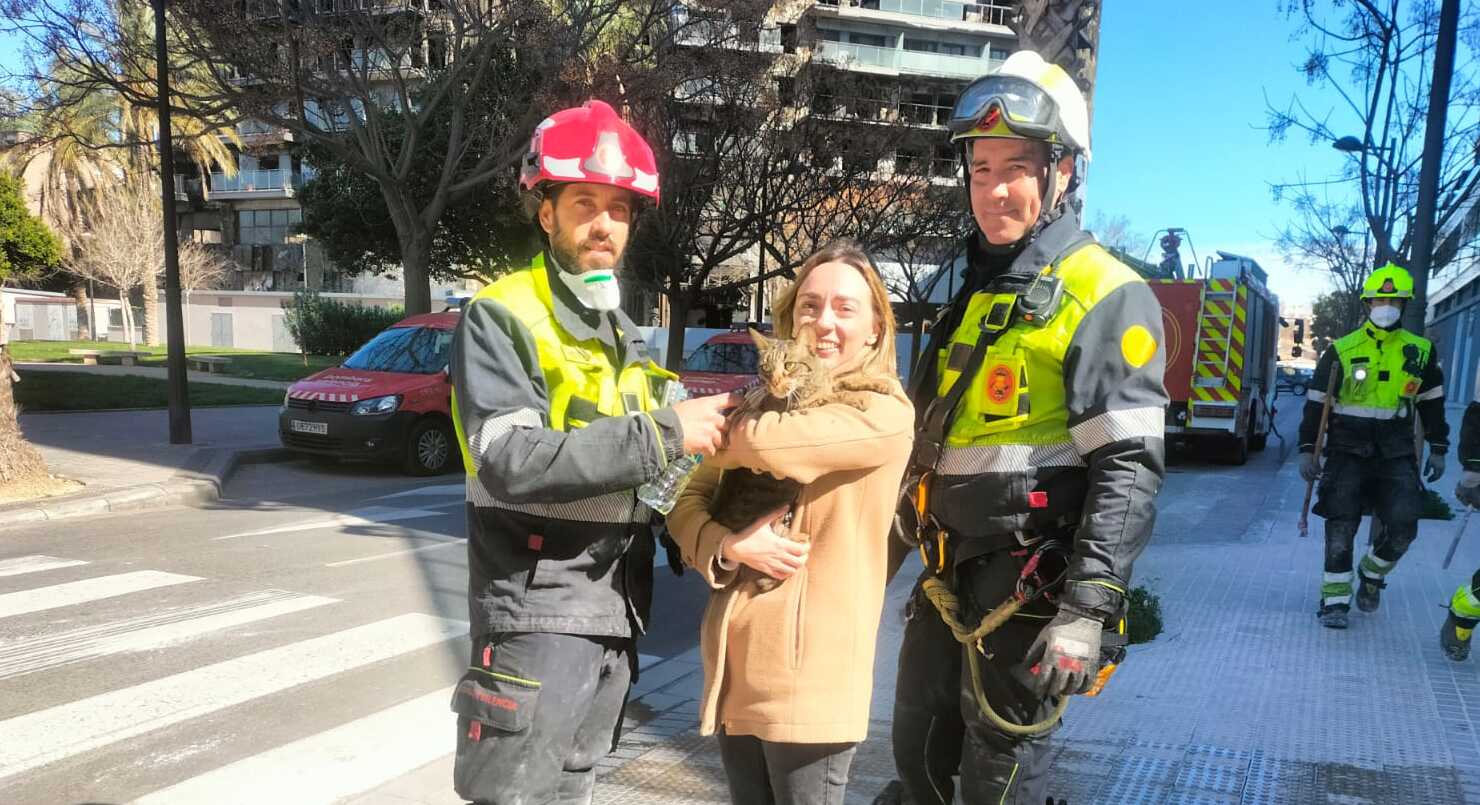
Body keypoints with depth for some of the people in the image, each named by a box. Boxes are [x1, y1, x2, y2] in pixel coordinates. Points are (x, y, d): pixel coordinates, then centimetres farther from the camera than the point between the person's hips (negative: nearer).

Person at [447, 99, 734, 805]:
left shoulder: (623, 334, 15)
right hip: (536, 616, -7)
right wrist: (663, 434, -23)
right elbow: (511, 463, -25)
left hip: (614, 615, 8)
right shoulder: (500, 317, -10)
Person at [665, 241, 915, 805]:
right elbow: (688, 504, 7)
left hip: (811, 671, -6)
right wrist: (729, 545, -14)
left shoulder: (885, 413, -8)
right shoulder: (770, 401, 12)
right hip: (735, 661, 6)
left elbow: (764, 444, -24)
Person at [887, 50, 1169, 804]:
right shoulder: (973, 290, 13)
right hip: (948, 573, 8)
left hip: (1028, 583, -7)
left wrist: (1087, 609, -23)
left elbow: (1131, 467, -18)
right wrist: (914, 542, 20)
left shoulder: (1104, 296, -11)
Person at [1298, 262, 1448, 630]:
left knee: (1403, 525, -8)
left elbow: (1432, 403, 17)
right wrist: (1307, 450, -5)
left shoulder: (1420, 352, 7)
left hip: (1396, 453, 2)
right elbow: (1316, 402, 0)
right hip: (1348, 450, -2)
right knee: (1341, 525, -5)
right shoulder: (1341, 351, -1)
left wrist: (1437, 449, 16)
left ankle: (1372, 574, 20)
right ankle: (1335, 599, 4)